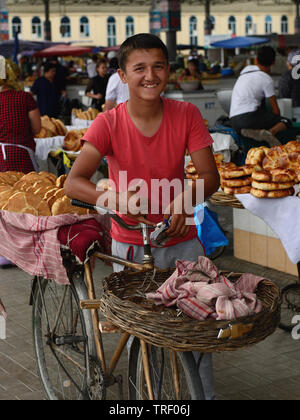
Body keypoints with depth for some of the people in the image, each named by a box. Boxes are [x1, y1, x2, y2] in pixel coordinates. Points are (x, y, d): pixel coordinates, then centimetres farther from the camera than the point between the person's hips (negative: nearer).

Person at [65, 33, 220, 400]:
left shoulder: (187, 115, -8)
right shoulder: (109, 123, -13)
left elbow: (210, 175, -10)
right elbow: (73, 183, -22)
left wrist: (185, 198, -32)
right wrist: (114, 198, -42)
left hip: (182, 240, 1)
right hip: (131, 244, -1)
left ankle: (205, 394, 29)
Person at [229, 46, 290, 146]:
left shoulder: (247, 69, 18)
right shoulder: (267, 79, -2)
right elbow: (275, 110, 3)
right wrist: (276, 121, 20)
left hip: (234, 121, 7)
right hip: (250, 118, -7)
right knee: (286, 122, 1)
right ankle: (271, 132, -30)